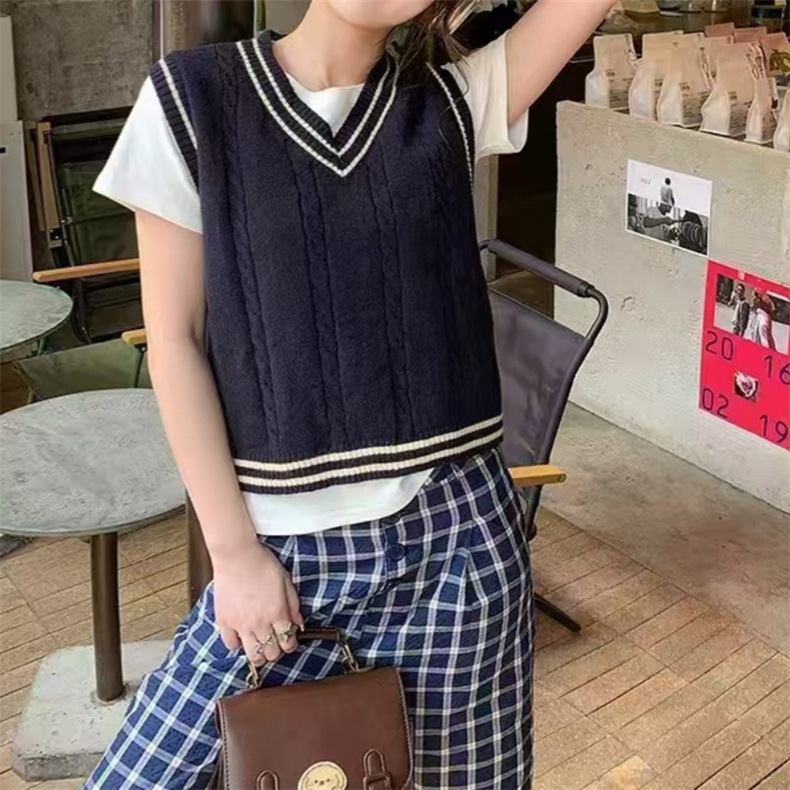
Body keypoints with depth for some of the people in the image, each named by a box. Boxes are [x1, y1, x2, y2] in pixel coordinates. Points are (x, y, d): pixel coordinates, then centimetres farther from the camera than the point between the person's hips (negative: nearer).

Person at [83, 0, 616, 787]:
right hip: (283, 547, 0)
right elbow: (174, 341, -4)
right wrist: (234, 548, -6)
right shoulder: (192, 97, -4)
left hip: (452, 536, 1)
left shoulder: (454, 99, 1)